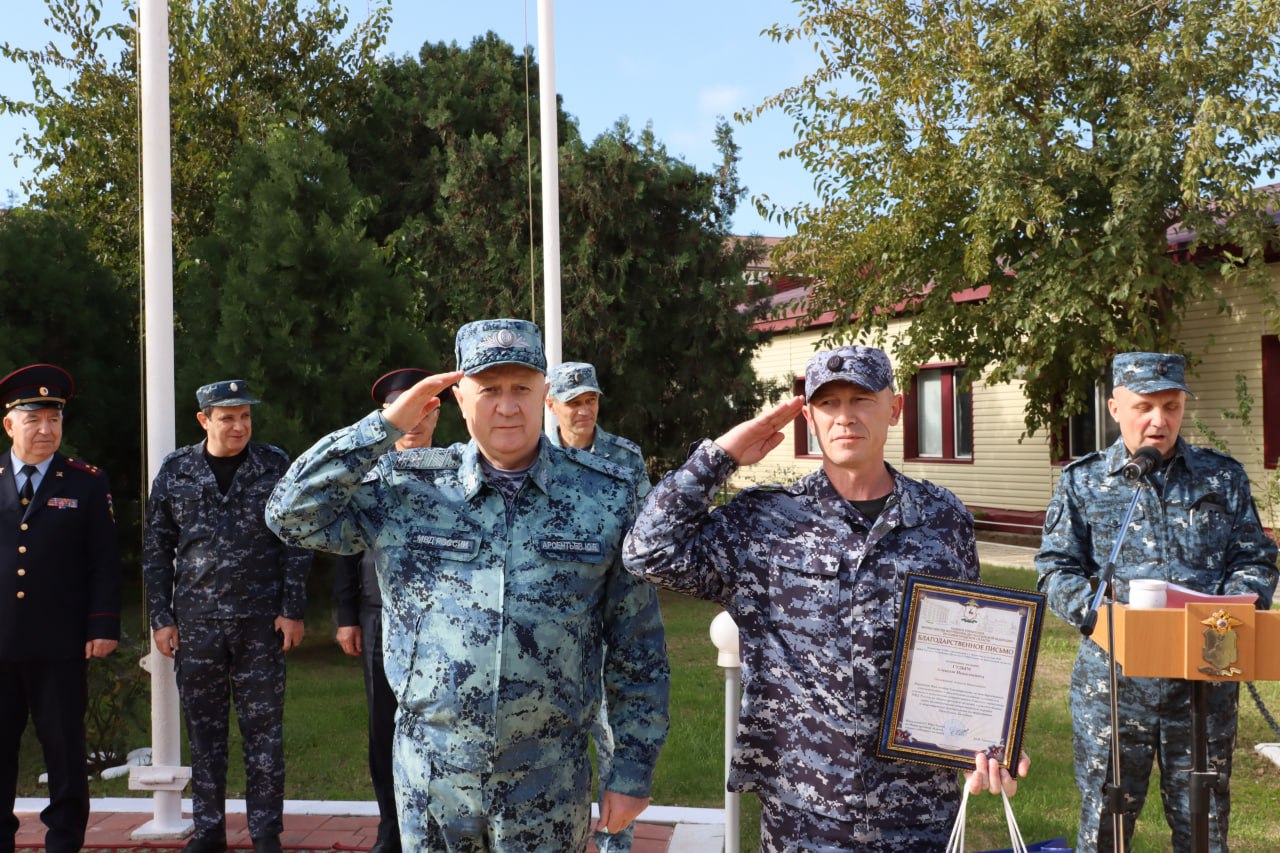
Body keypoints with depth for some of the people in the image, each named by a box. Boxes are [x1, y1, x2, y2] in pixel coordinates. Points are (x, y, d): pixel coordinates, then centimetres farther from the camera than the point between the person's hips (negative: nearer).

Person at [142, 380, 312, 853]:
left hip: (261, 620, -1)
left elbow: (296, 542, 1)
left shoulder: (275, 466, 0)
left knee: (263, 727, 4)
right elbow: (156, 549, 7)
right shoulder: (175, 470, 3)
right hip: (196, 622, 1)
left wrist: (292, 610, -3)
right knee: (204, 728, 9)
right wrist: (161, 618, 3)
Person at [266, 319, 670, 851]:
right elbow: (292, 514, -6)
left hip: (548, 790, 0)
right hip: (430, 781, 1)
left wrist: (633, 770, 0)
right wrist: (386, 425, -10)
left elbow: (637, 651, 0)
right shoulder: (404, 490, 0)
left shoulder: (606, 497, -3)